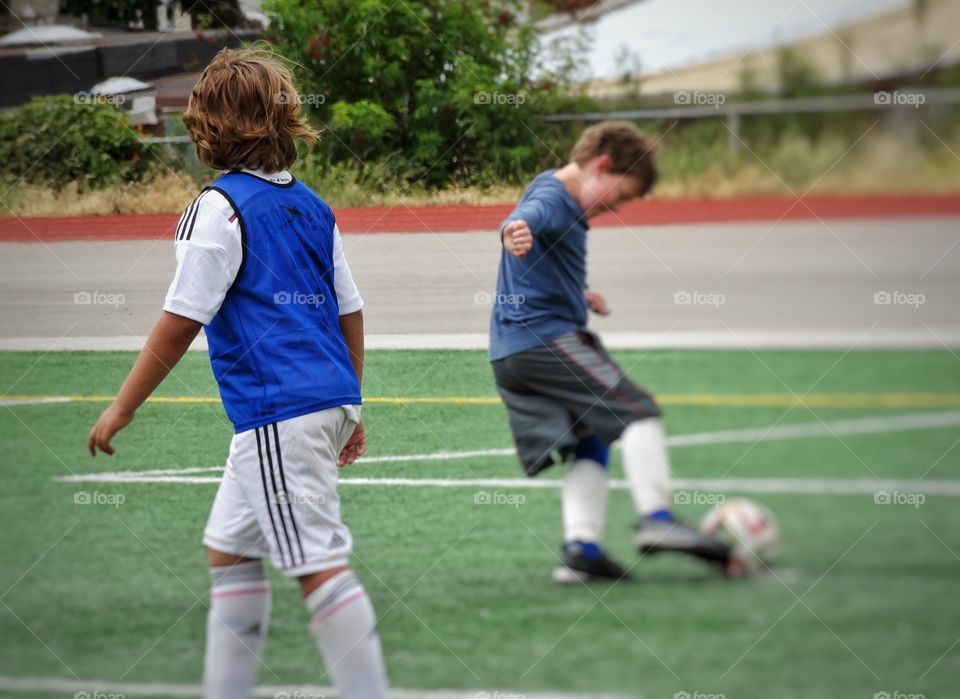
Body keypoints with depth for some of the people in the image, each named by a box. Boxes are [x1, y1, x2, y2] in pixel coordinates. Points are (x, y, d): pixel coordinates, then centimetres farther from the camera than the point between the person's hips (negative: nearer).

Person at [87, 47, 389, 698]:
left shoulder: (220, 207, -9)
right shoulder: (311, 206, 14)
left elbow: (180, 322, -10)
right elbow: (350, 311, 18)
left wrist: (122, 408, -2)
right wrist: (351, 410, 27)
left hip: (278, 413, -8)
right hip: (329, 400, 8)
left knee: (320, 566, -9)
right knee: (229, 548, 16)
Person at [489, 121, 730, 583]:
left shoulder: (563, 201, 22)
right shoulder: (551, 198, -12)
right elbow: (529, 216, -39)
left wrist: (577, 295, 34)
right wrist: (515, 232, -60)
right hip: (547, 337, -10)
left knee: (589, 445, 7)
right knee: (637, 412, -10)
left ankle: (581, 548, -4)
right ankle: (656, 519, -18)